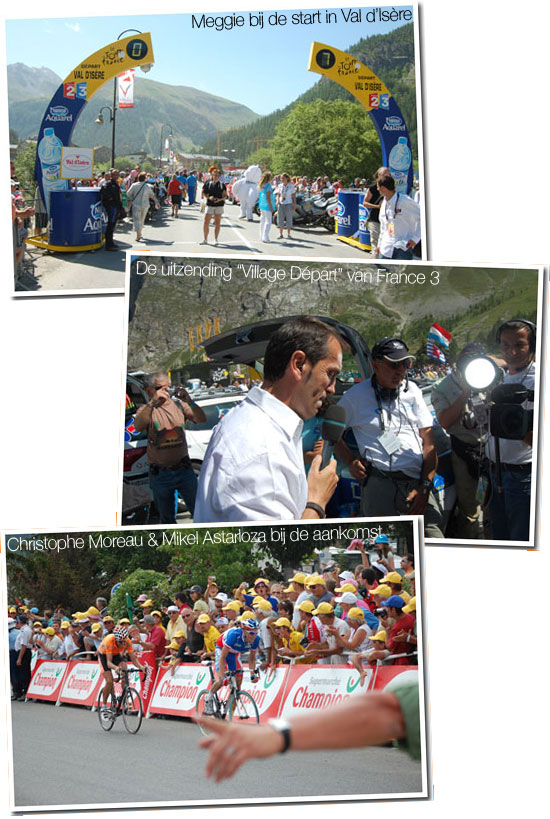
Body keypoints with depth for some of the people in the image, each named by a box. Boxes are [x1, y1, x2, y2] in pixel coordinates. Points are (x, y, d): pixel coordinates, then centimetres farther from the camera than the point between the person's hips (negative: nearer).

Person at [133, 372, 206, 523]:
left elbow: (201, 419, -10)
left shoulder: (178, 405, 3)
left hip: (184, 470, 1)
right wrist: (153, 402, -36)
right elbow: (138, 426, -25)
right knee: (166, 517, 12)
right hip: (160, 475, -1)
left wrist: (189, 401, -27)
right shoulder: (147, 410, -3)